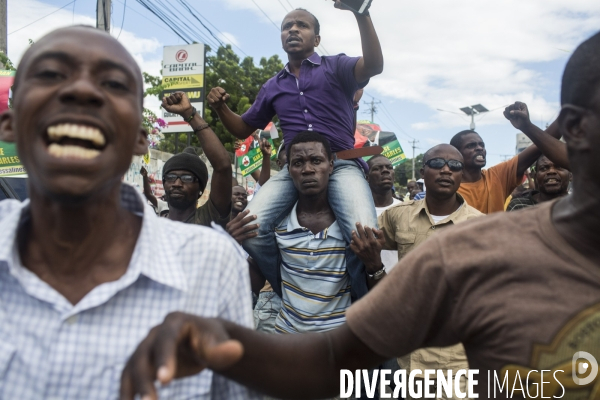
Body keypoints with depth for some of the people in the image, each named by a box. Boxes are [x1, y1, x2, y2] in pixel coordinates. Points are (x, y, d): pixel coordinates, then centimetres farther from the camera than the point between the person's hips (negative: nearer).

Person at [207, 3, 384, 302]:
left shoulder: (335, 68, 9)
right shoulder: (272, 87, 20)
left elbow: (374, 65, -12)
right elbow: (243, 129, 25)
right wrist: (220, 108, 5)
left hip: (342, 165, -3)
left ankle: (361, 302, 0)